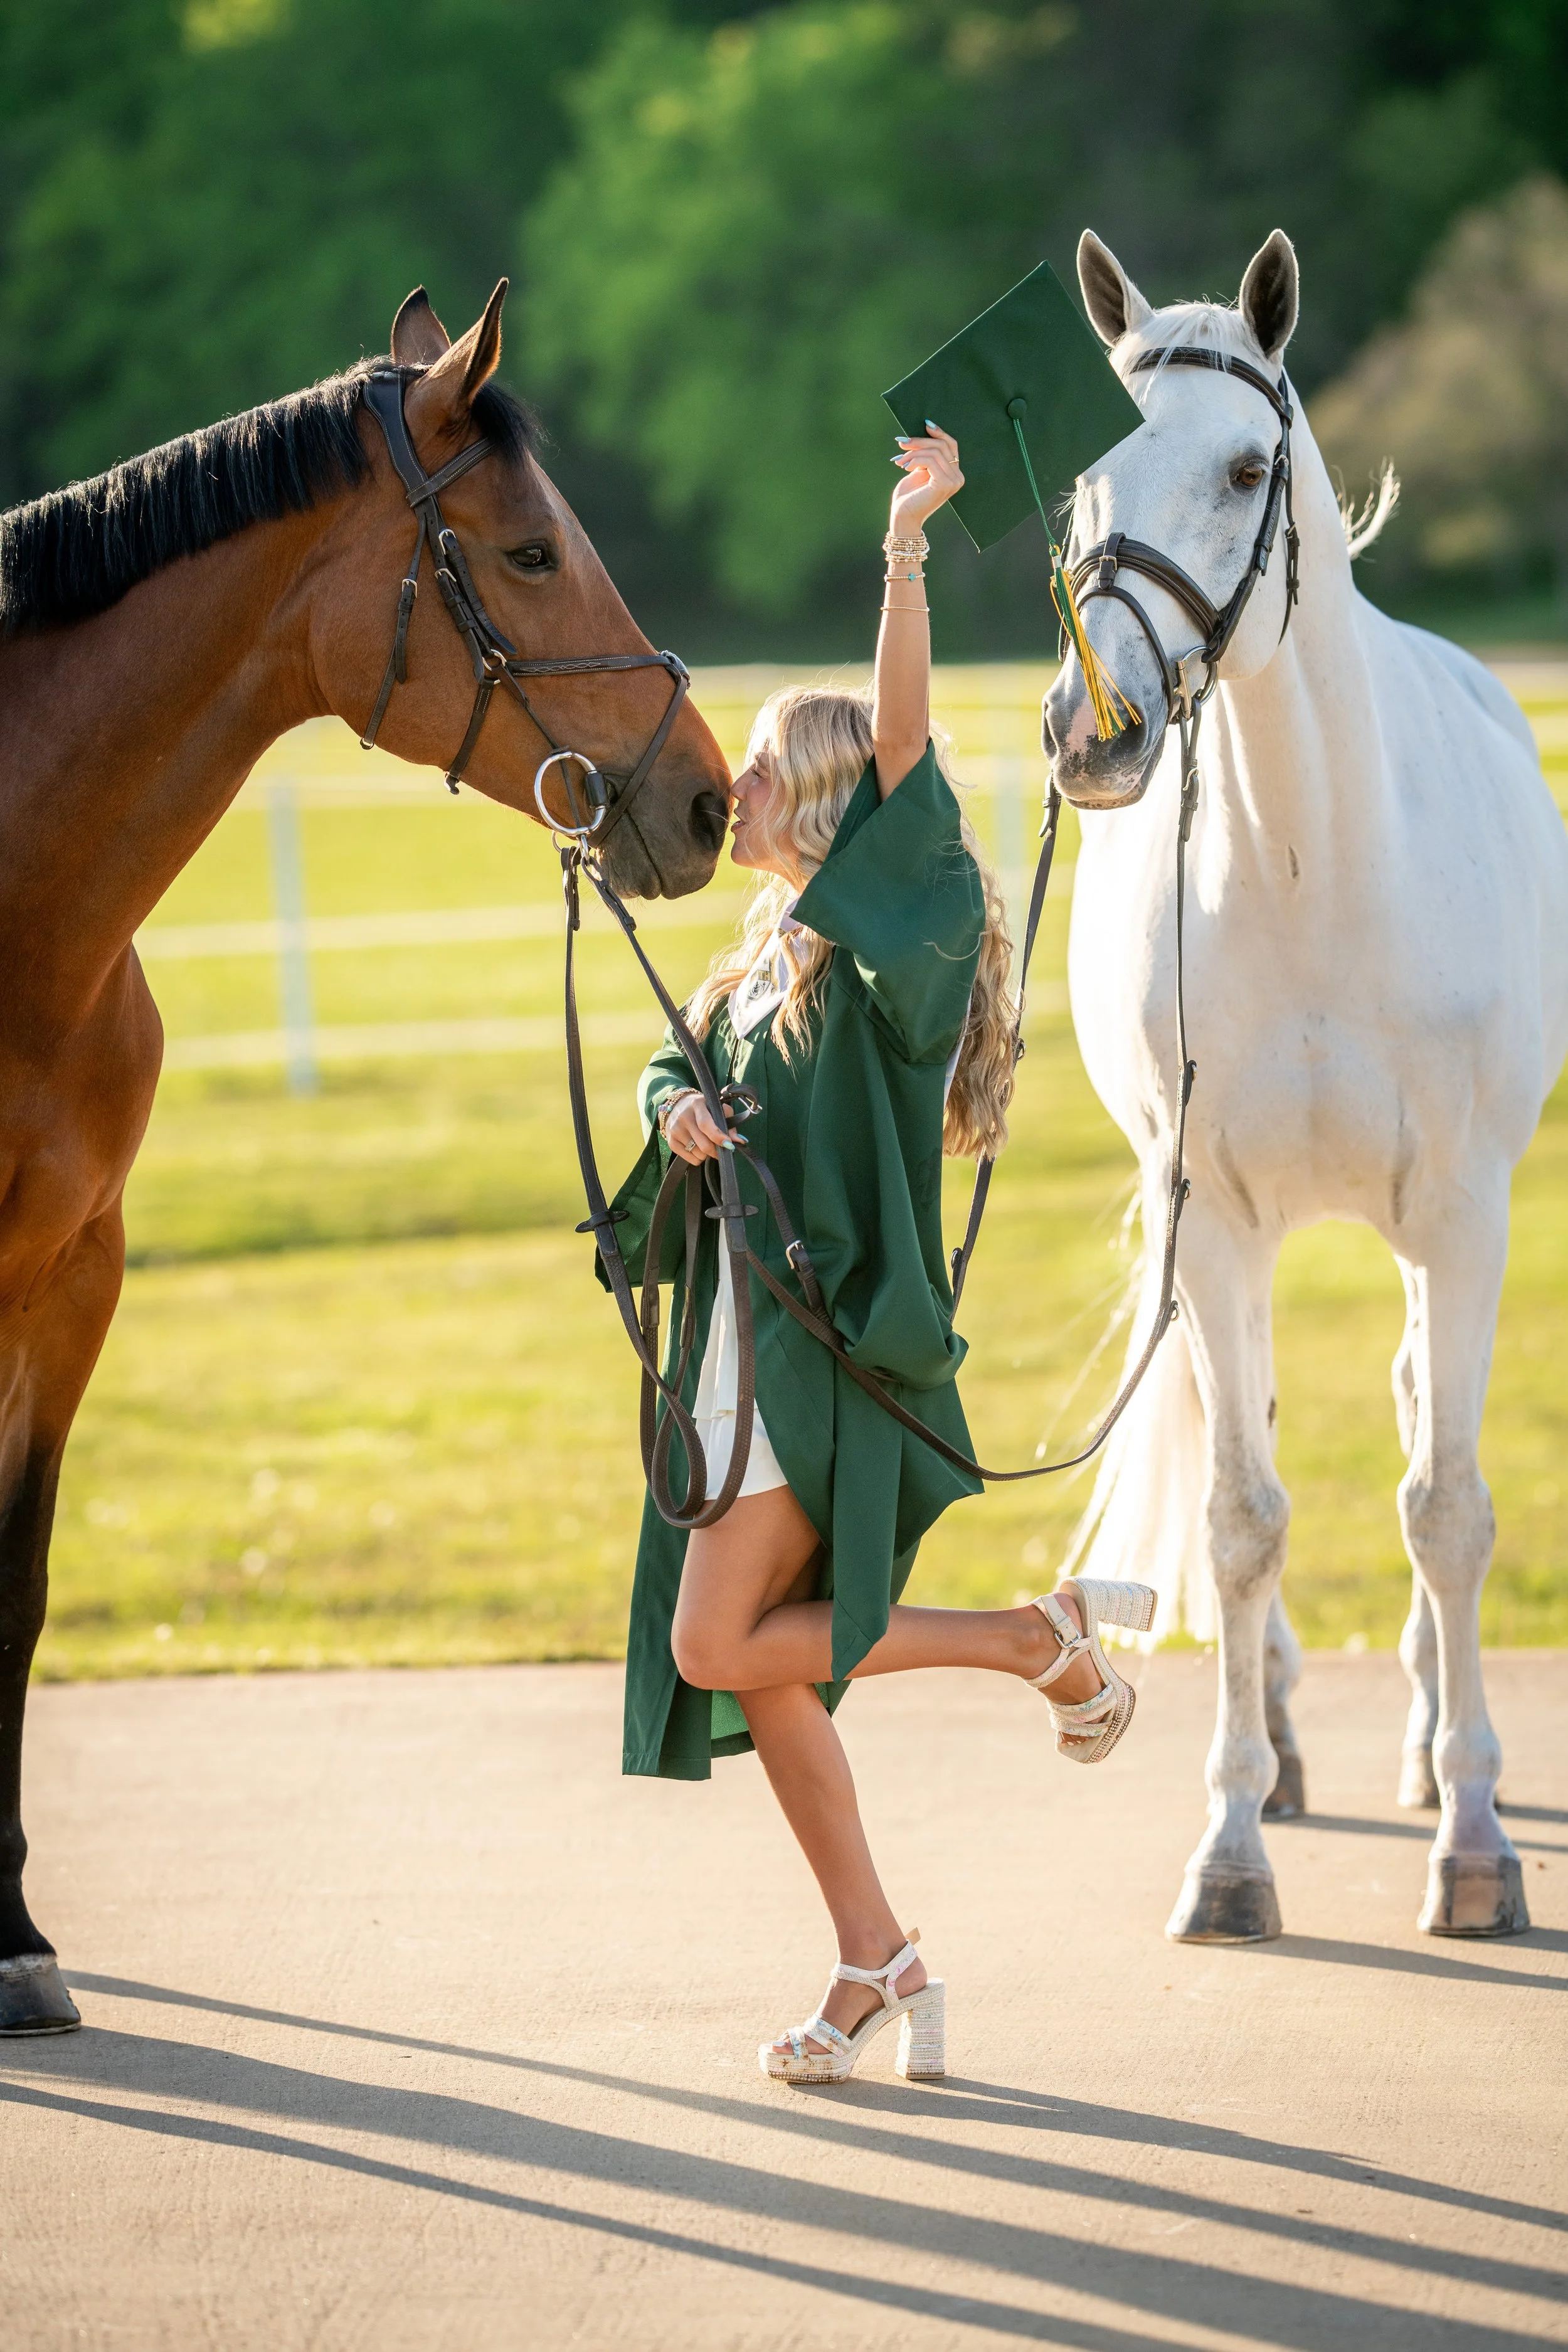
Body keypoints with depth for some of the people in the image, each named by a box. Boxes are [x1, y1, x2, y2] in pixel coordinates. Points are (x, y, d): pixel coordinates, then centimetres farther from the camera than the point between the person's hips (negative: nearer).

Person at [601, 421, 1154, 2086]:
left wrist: (908, 546, -29)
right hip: (756, 1328, 9)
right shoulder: (773, 952, 15)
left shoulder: (891, 936, -10)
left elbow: (898, 736, -22)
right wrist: (678, 1113, -7)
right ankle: (875, 1964, 14)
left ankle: (1046, 1640, -2)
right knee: (757, 1661, 7)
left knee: (725, 1647, -11)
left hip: (830, 1338, -9)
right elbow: (679, 1071, 17)